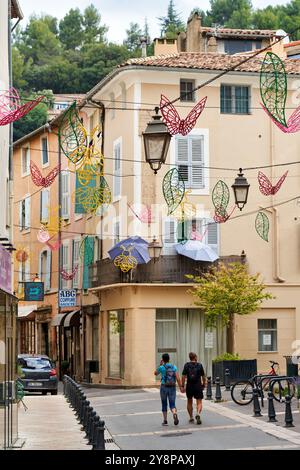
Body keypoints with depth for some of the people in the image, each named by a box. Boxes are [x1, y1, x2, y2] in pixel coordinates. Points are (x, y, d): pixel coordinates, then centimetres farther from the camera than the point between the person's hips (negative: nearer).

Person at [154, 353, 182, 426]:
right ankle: (175, 414, -28)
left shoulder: (161, 367, -6)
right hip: (172, 387, 1)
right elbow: (177, 378, -8)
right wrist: (180, 387, -6)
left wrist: (160, 364, 16)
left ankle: (165, 421, 15)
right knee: (172, 404, 4)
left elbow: (155, 373, 14)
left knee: (164, 404, 14)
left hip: (164, 387, -1)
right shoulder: (174, 367, 1)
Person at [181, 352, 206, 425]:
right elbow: (203, 377, 3)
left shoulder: (186, 365, -1)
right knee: (199, 402, 0)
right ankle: (198, 414, -27)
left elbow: (183, 376, -7)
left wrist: (182, 386, -4)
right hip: (198, 386, -1)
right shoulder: (199, 365, -1)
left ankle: (191, 418, 20)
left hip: (189, 386, 1)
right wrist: (203, 385, 17)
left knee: (189, 402, 18)